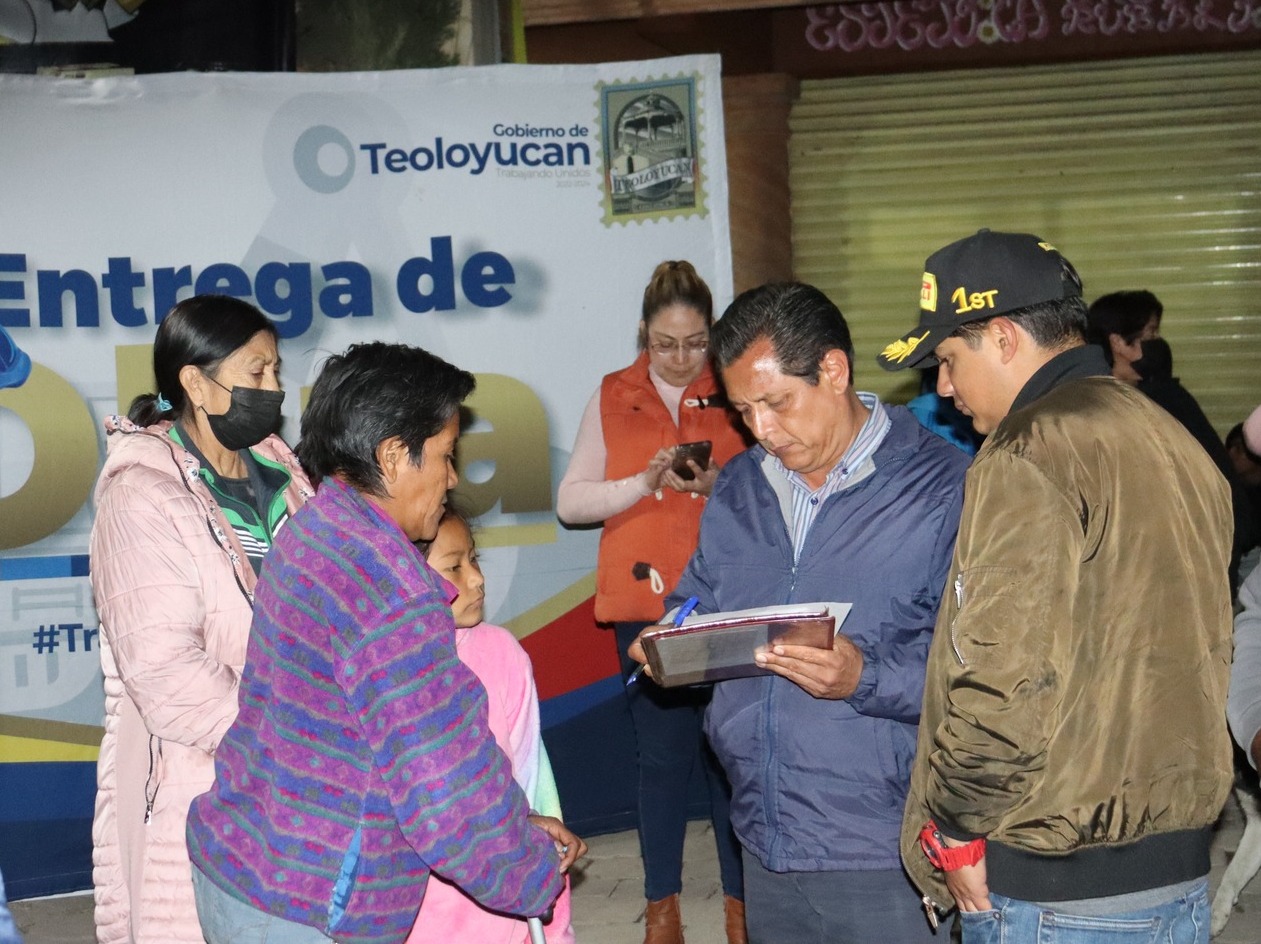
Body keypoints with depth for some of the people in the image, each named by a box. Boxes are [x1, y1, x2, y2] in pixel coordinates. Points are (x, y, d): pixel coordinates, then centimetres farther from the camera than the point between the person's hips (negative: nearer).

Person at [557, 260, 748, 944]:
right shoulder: (612, 399, 7)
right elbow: (570, 501, 3)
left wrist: (719, 486, -14)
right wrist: (644, 484, -11)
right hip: (644, 600, 1)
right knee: (663, 753, 4)